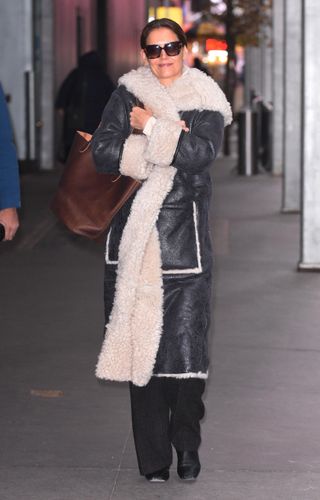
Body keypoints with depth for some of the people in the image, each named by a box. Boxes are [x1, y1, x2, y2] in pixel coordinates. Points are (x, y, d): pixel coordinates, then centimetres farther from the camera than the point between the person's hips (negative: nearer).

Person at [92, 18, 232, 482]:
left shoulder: (205, 102, 7)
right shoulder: (128, 95, 11)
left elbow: (201, 153, -11)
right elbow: (103, 152, -1)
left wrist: (151, 127, -6)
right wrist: (168, 142, -8)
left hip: (184, 236, -1)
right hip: (135, 232, 1)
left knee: (186, 343, -7)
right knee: (141, 342, -2)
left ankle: (187, 446, 7)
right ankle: (153, 458, 3)